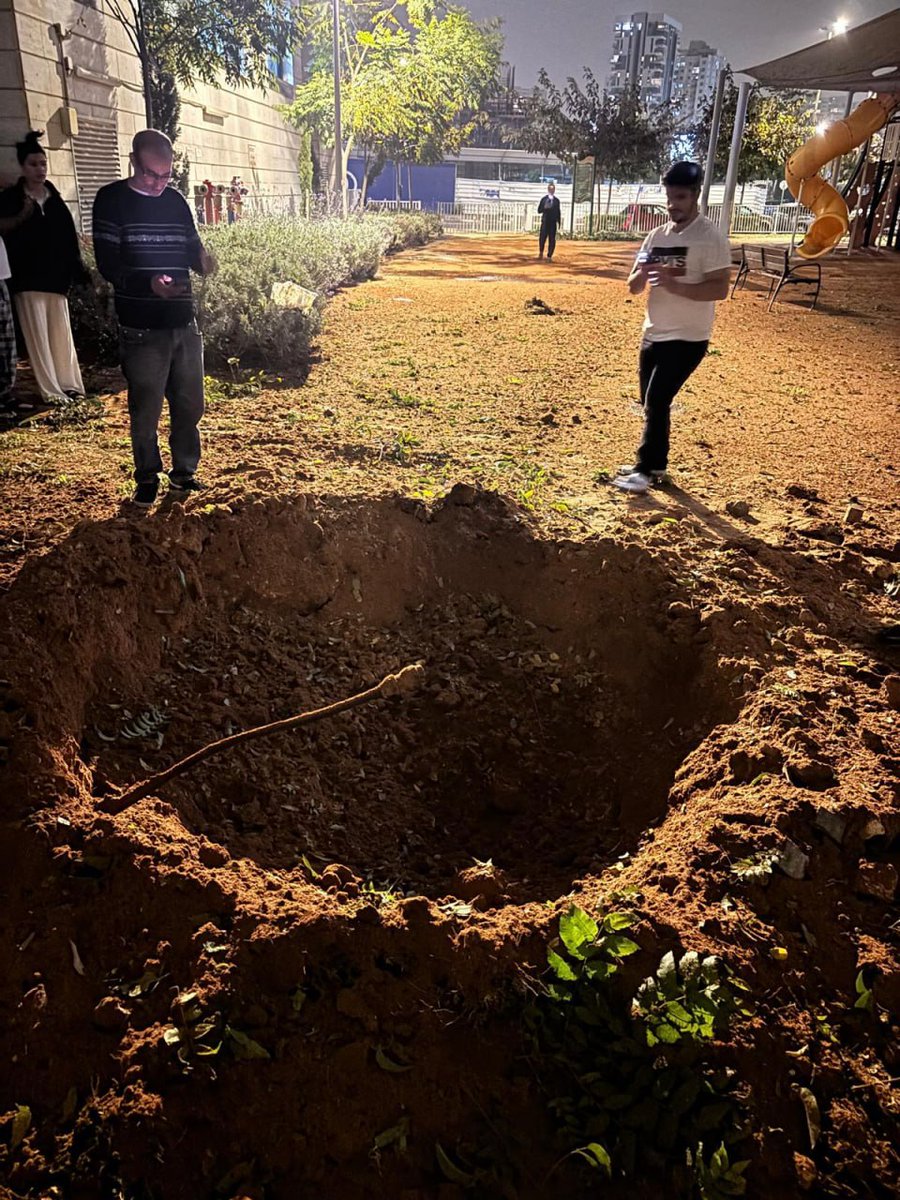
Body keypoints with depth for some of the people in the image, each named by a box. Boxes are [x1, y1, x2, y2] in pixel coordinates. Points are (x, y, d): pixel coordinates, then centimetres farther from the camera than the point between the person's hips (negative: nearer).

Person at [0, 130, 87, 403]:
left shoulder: (54, 197, 12)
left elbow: (67, 235, 12)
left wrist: (76, 270, 6)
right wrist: (22, 216, -17)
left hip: (56, 275, 3)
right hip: (27, 277, -3)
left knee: (61, 331, 4)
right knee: (37, 334, -5)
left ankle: (69, 383, 9)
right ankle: (51, 390, -6)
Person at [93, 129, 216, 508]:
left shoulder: (176, 201, 11)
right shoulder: (112, 200, -4)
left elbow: (191, 247, 18)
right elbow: (107, 264, -10)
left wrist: (202, 259, -8)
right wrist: (149, 284, -28)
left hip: (184, 322, 5)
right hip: (141, 328, -5)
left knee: (189, 405, 10)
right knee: (145, 410, 1)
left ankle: (184, 474, 26)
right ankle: (147, 480, 18)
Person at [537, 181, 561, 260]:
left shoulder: (556, 200, 7)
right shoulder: (544, 199, 3)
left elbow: (558, 212, 9)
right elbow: (539, 210, 1)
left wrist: (559, 222, 4)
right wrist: (544, 208, -18)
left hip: (553, 222, 1)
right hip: (545, 221, -1)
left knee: (552, 240, -2)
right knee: (542, 238, -6)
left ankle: (549, 256, 5)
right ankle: (541, 252, 18)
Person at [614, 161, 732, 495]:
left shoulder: (711, 238, -12)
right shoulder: (656, 236, 9)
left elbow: (720, 289, -19)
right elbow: (633, 287, 10)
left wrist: (674, 284, -29)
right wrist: (642, 274, -14)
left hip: (687, 338, -7)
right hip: (653, 334, 7)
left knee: (657, 402, -10)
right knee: (651, 403, 12)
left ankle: (646, 470, 0)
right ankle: (655, 464, 26)